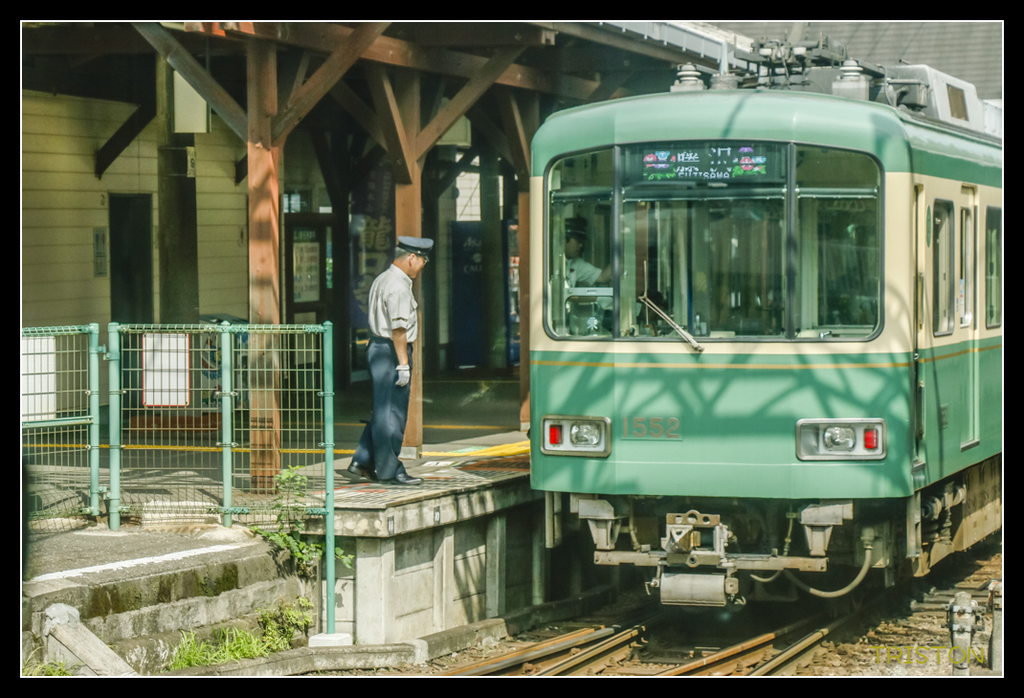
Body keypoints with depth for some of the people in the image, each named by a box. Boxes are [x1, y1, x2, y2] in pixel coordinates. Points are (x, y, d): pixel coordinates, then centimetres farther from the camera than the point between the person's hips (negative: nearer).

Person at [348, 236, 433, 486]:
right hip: (391, 351, -10)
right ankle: (389, 471, -1)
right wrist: (403, 363, -21)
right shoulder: (399, 287, -16)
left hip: (377, 346, 10)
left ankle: (362, 462, 16)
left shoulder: (381, 280, 16)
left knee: (383, 410, 15)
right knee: (391, 413, -5)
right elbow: (398, 328, -21)